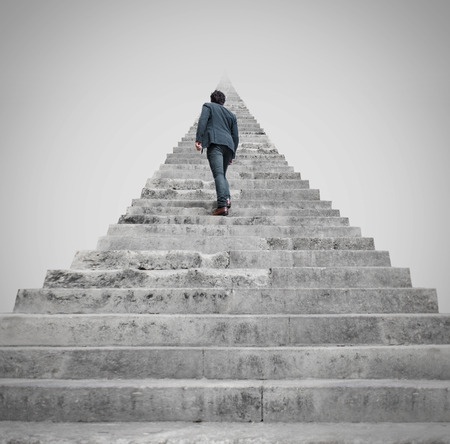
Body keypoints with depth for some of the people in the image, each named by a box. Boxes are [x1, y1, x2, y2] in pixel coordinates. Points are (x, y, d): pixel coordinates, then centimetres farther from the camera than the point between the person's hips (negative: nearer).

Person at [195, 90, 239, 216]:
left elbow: (202, 122, -3)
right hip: (228, 145, 5)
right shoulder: (231, 114, 30)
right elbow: (236, 137, 24)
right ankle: (227, 198, -4)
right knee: (222, 174, 18)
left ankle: (222, 205, -32)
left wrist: (198, 139, -10)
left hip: (215, 143, -5)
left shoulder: (208, 106, 18)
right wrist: (232, 155, 27)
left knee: (218, 174, -18)